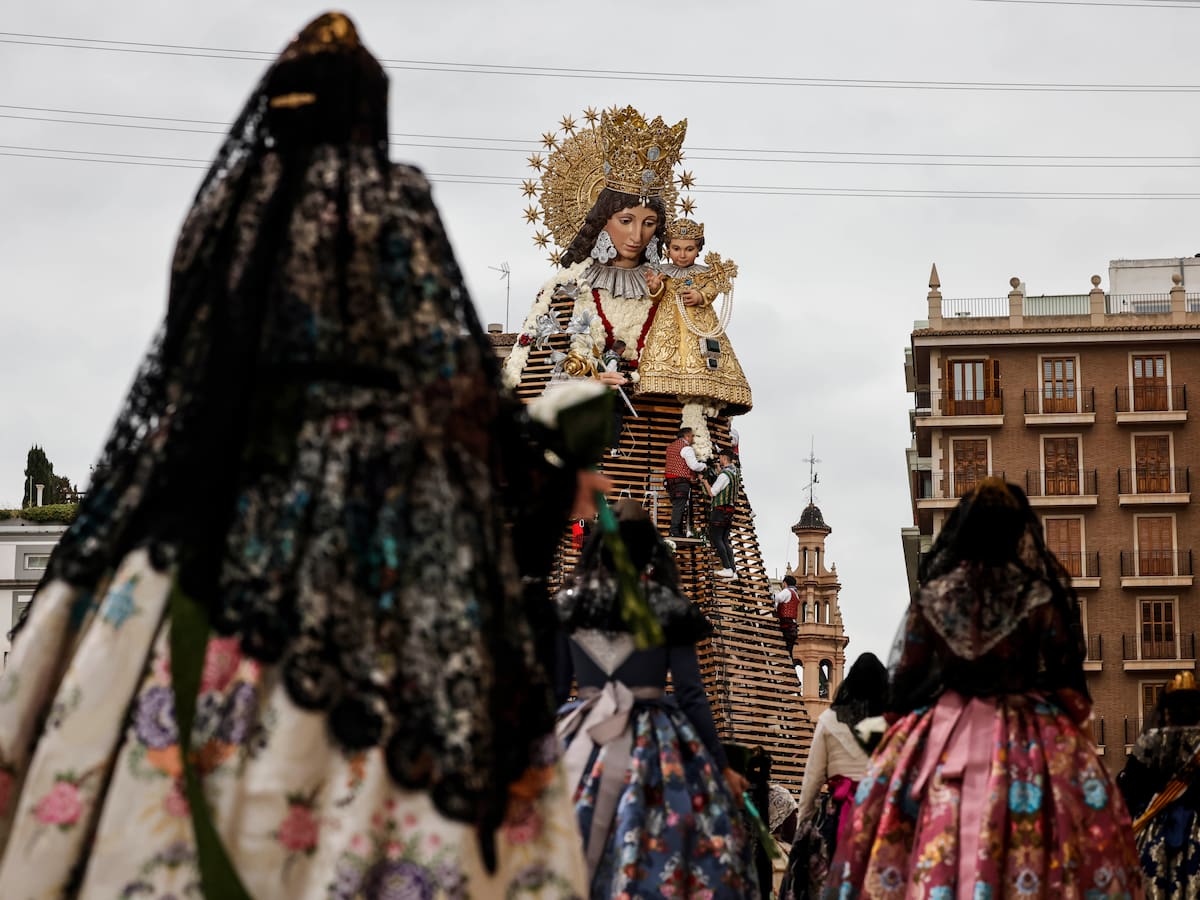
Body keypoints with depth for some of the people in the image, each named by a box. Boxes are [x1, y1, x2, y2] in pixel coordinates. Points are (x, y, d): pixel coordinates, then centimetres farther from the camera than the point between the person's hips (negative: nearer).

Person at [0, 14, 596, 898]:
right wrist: (551, 481, 4)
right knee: (349, 735, -9)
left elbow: (180, 364, 14)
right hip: (364, 488, -5)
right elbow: (452, 366, -5)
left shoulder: (228, 197, 13)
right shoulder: (391, 199, -2)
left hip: (229, 492, 5)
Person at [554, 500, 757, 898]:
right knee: (657, 861, -2)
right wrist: (721, 766, 5)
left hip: (580, 745, 2)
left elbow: (551, 690, 6)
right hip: (654, 746, -2)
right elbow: (691, 696, -2)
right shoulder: (672, 612, -1)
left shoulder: (568, 607, 4)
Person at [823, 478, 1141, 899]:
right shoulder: (1041, 598, -3)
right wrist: (1067, 725, 14)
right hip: (1027, 744, -2)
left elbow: (905, 680, 6)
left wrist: (902, 731, 19)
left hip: (942, 739, 2)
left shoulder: (930, 598, 2)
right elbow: (1067, 682, 0)